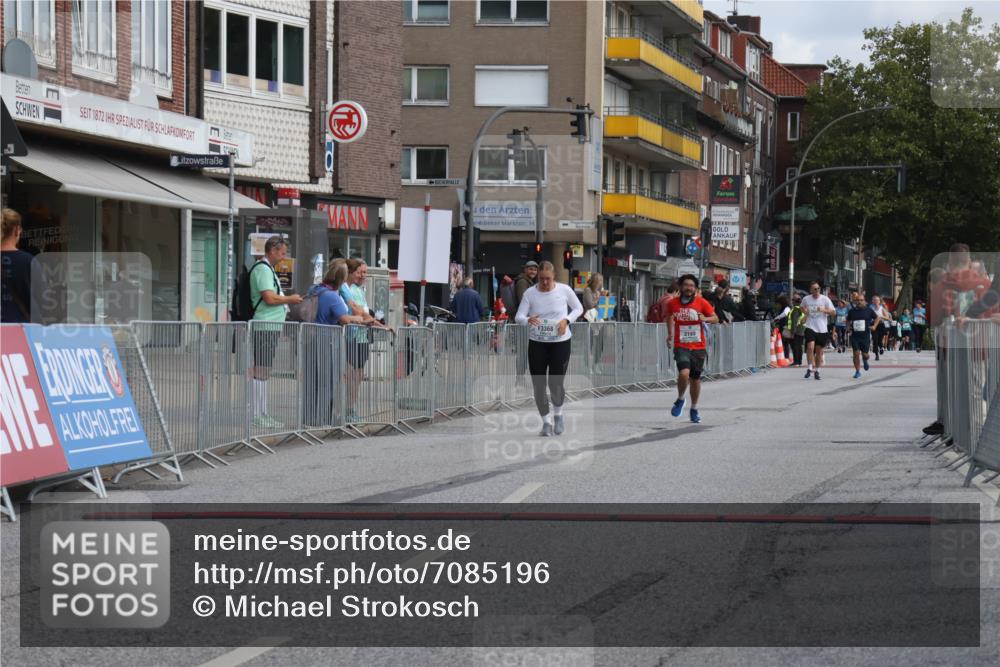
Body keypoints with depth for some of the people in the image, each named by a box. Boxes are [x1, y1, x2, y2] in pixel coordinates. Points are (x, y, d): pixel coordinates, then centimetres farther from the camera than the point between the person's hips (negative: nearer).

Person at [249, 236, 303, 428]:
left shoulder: (268, 269, 21)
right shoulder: (263, 269, -13)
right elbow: (270, 298, -21)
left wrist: (286, 300, 17)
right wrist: (290, 299, -7)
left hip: (270, 327, 11)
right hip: (264, 327, -11)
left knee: (263, 372, 12)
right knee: (260, 372, -9)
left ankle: (262, 414, 16)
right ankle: (257, 415, -8)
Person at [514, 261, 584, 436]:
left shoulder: (564, 290, -7)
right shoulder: (530, 293, -7)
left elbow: (578, 308, 8)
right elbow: (518, 317, -9)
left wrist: (567, 320, -11)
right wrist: (528, 320, -32)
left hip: (561, 342, -1)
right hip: (537, 343, 1)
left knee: (556, 383, -8)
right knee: (538, 384, 0)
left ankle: (558, 414, 23)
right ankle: (546, 420, 20)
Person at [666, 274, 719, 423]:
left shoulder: (702, 302, -2)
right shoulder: (673, 303, 1)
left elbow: (715, 318, 0)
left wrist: (705, 319, -21)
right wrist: (670, 335, 12)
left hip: (698, 347, 1)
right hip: (681, 346, -1)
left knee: (695, 378, 10)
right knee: (684, 373, -24)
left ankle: (694, 409, 30)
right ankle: (680, 399, 3)